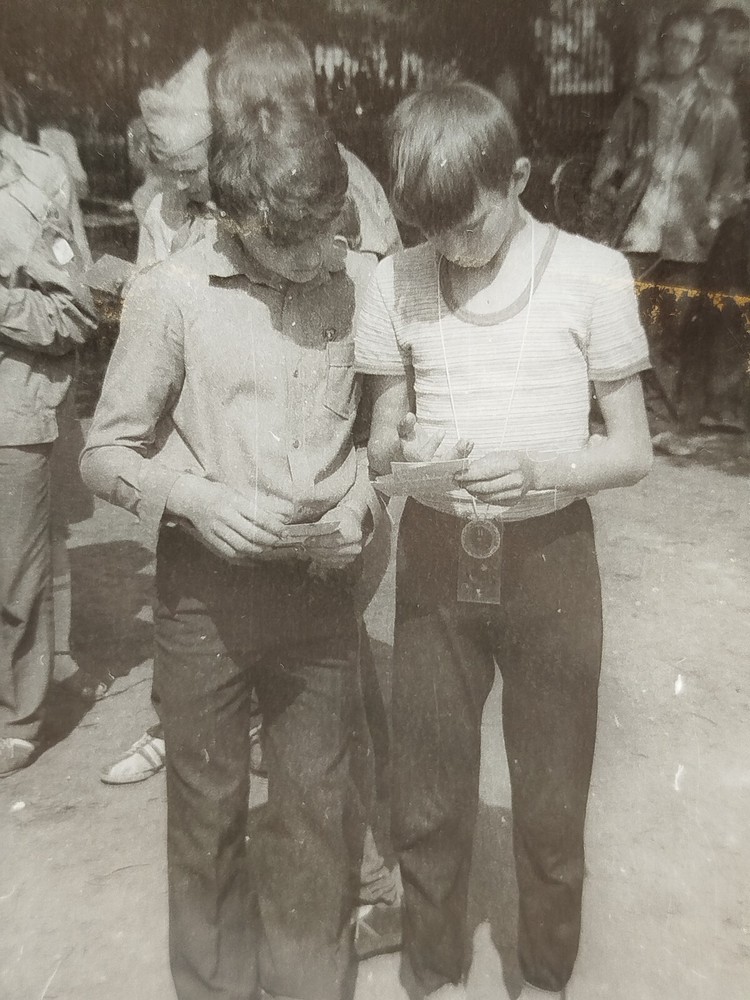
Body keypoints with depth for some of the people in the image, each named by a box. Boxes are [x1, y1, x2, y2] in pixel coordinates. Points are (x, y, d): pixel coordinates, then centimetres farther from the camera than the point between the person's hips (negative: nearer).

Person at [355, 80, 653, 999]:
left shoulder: (591, 274, -6)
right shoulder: (396, 282, -1)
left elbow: (632, 450, -4)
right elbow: (380, 440, 5)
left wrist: (535, 468, -22)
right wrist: (404, 449, -18)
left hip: (548, 560, -1)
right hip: (434, 561, 2)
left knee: (552, 804, 12)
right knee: (426, 800, 13)